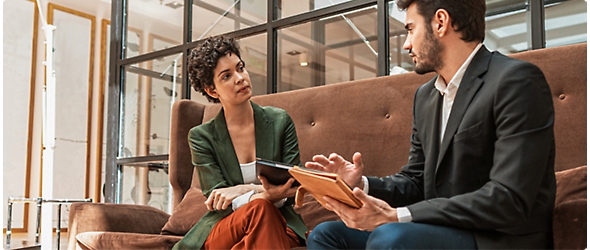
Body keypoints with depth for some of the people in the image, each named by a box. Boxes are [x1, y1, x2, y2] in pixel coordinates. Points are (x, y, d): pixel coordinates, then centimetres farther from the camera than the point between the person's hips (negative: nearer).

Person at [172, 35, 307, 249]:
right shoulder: (202, 137, -1)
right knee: (258, 208, -35)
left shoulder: (280, 121, 3)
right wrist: (266, 194, -28)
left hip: (278, 226, 1)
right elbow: (218, 200, -8)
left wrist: (243, 190, -16)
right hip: (222, 229, -1)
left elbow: (292, 188, 2)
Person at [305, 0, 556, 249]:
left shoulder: (517, 81, -14)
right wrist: (361, 184, -5)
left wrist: (396, 216, -25)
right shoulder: (425, 96, 11)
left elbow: (510, 200, -22)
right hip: (439, 229, 8)